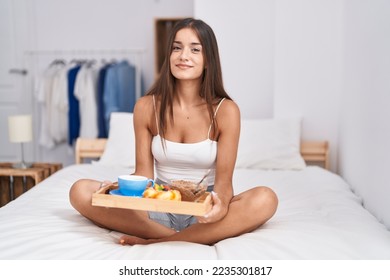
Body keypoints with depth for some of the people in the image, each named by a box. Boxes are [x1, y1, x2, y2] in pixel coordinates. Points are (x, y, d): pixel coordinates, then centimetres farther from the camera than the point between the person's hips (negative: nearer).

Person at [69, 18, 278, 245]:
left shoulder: (225, 111, -8)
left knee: (265, 199, -31)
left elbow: (224, 179, -10)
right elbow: (143, 173, -1)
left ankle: (155, 242, -26)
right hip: (159, 207, 1)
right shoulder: (147, 107, -2)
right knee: (81, 191, -18)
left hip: (204, 213, -1)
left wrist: (221, 203, -33)